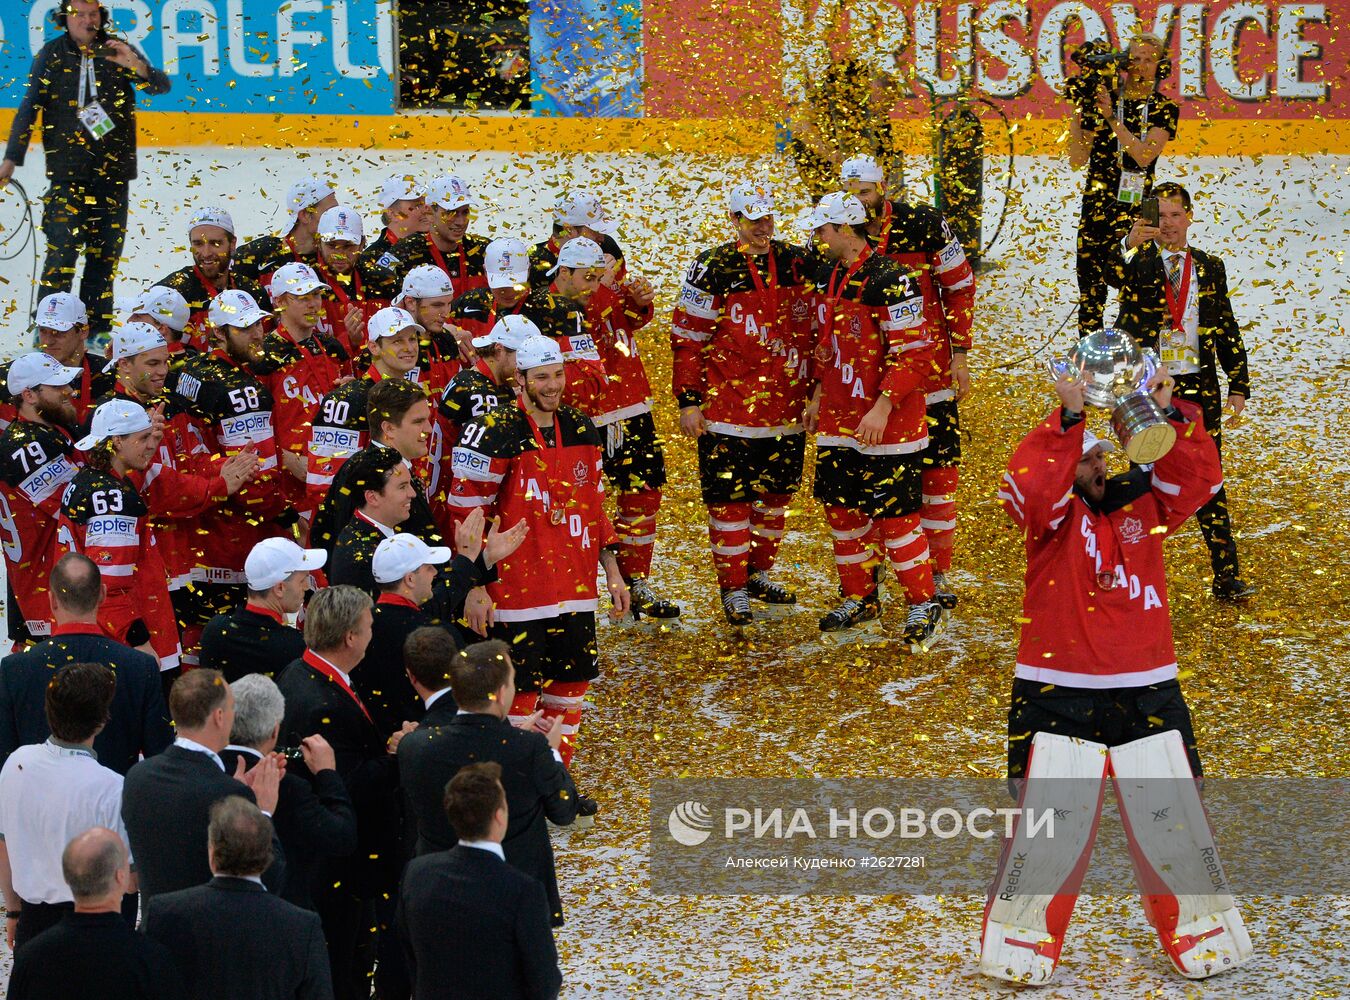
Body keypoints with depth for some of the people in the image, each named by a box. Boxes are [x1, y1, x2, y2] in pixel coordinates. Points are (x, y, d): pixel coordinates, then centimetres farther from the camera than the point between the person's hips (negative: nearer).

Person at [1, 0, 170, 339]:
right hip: (68, 170, -2)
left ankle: (97, 330, 11)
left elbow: (161, 86, -3)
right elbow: (29, 108, 4)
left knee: (105, 253, 4)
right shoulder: (52, 55, 3)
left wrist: (138, 66, -25)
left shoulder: (118, 52, 6)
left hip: (113, 171, 2)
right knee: (62, 250, -11)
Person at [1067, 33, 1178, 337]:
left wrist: (1112, 118, -17)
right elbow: (1078, 160, 2)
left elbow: (1144, 155, -12)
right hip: (1096, 207, 1)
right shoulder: (1100, 101, 4)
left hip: (1137, 209, -1)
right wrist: (1075, 115, -9)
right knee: (1090, 287, 0)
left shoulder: (1164, 109, 4)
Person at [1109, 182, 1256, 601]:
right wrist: (1129, 244, -43)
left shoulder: (1210, 268, 9)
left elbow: (1228, 331, 13)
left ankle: (1226, 576, 5)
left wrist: (1238, 386, 7)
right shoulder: (1136, 261, 0)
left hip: (1200, 389, 2)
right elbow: (1106, 277, -25)